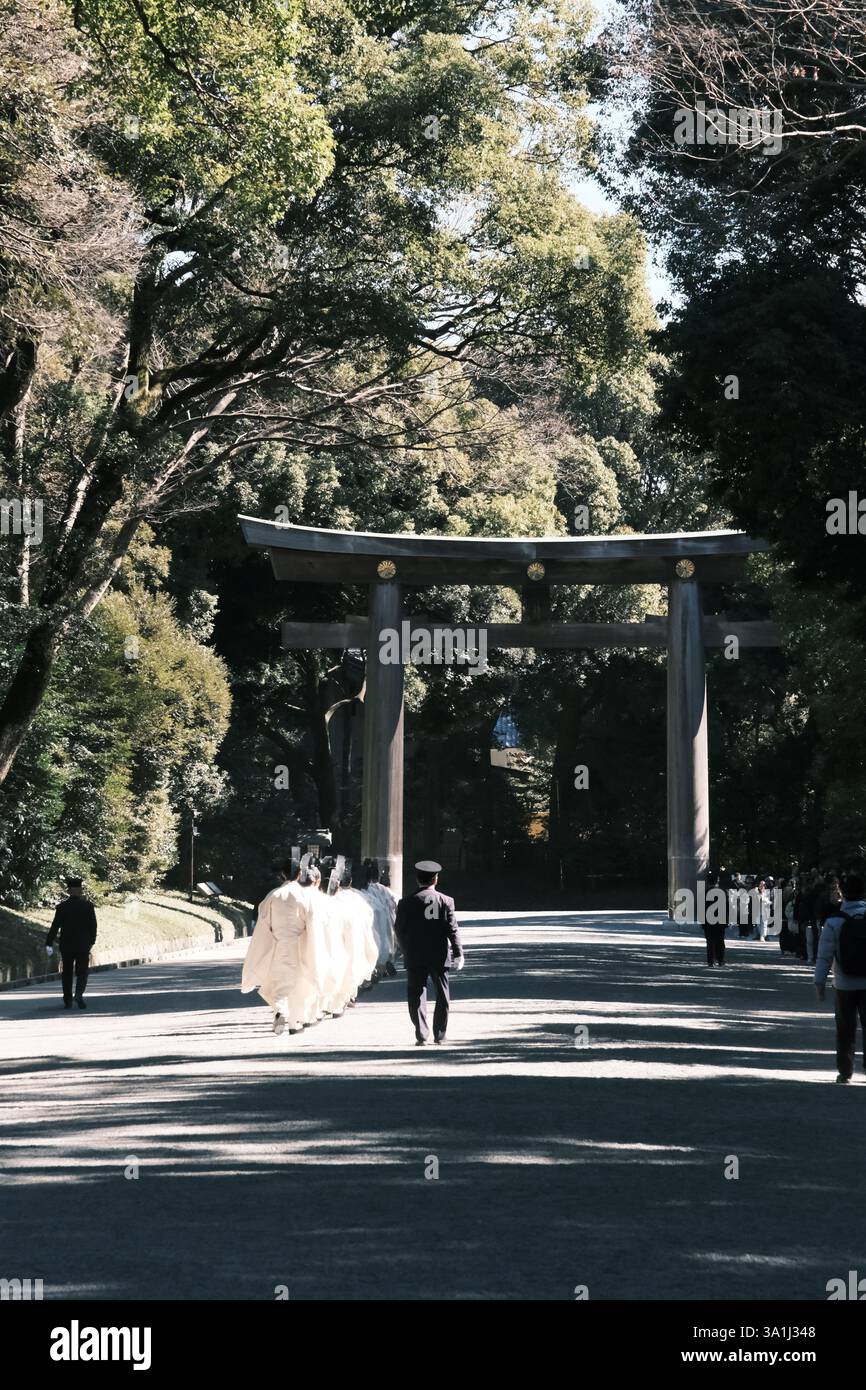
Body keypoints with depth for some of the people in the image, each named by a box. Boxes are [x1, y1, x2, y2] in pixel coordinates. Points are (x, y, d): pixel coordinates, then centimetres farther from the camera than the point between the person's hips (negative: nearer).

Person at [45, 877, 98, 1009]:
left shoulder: (62, 906, -6)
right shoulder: (88, 905, -5)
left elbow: (55, 926, -8)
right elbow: (93, 925, -1)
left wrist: (49, 943, -4)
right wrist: (92, 941, 12)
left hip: (66, 945, 0)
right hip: (83, 945, 0)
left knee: (67, 973, 12)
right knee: (82, 972, 5)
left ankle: (67, 1000, 12)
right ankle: (79, 994, -19)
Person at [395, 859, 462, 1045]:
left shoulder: (407, 902, -4)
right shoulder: (445, 901, -3)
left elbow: (399, 929, 1)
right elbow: (452, 929, -6)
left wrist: (405, 950, 16)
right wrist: (458, 953, -2)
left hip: (415, 957, -1)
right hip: (439, 956, 1)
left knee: (417, 995, 4)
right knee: (442, 995, 14)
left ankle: (421, 1035, -5)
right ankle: (439, 1035, 17)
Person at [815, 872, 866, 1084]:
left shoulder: (834, 921, -9)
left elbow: (825, 955, -7)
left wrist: (819, 981, 1)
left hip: (845, 985, 0)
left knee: (845, 1031, 10)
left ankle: (845, 1072, 14)